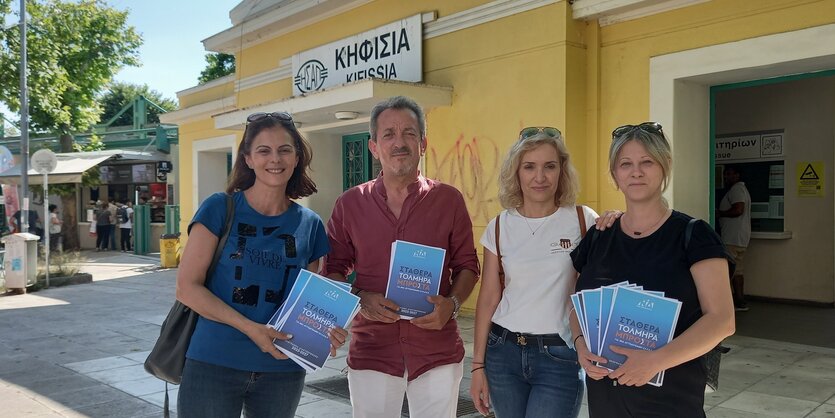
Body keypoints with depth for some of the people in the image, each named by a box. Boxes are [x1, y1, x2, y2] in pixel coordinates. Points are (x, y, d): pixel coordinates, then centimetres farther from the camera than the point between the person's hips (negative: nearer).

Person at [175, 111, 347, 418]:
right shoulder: (220, 209, -5)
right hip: (213, 365, -3)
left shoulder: (310, 224, 4)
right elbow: (187, 287, -9)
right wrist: (249, 327, -20)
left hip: (283, 370, 3)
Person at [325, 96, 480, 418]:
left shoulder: (449, 200, 0)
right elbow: (334, 270, 7)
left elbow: (467, 266, 6)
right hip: (371, 352, 0)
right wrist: (360, 298, -12)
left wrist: (452, 304, -12)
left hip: (438, 352, 0)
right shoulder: (350, 204, 1)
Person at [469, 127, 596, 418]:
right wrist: (478, 364, 4)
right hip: (503, 350, 3)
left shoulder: (583, 221, -4)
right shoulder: (499, 227, 2)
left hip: (561, 355, -2)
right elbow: (488, 298, 4)